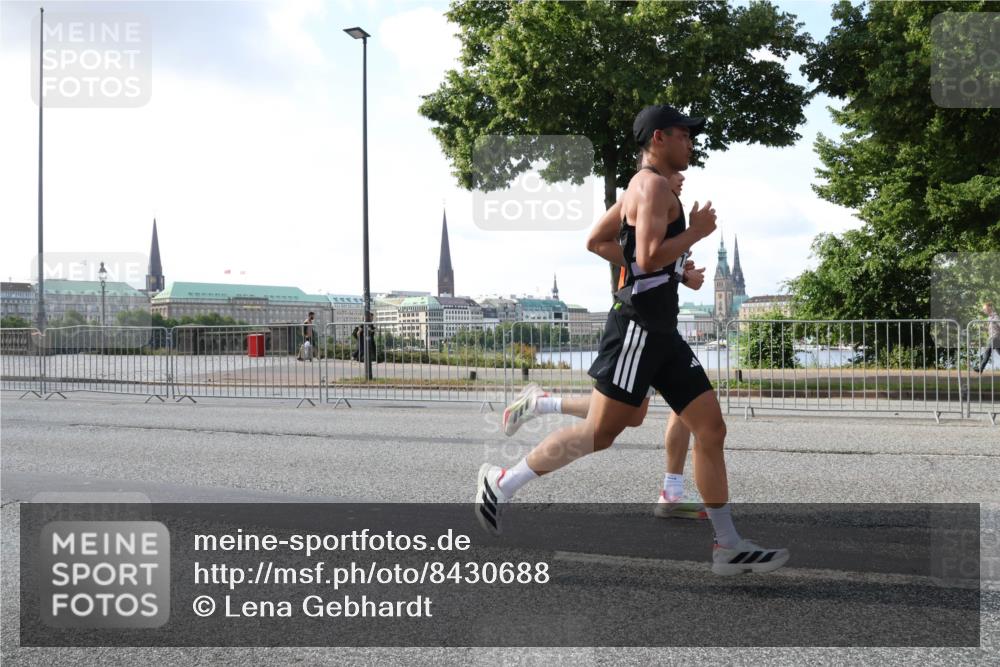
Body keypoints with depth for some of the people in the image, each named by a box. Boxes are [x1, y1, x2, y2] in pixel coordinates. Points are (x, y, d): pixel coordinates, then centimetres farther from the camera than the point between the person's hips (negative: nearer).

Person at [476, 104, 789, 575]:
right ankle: (502, 483, 6)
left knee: (711, 428, 4)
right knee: (599, 433, -7)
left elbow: (595, 243, 26)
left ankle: (728, 546, 9)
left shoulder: (641, 188, 21)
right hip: (638, 326, -10)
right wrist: (696, 231, -10)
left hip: (662, 332, 10)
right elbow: (648, 257, -22)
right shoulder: (655, 184, -9)